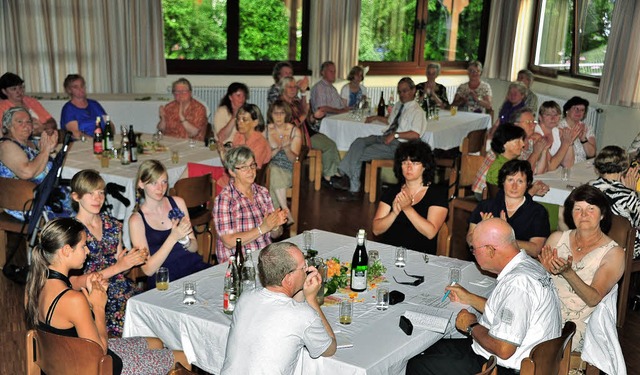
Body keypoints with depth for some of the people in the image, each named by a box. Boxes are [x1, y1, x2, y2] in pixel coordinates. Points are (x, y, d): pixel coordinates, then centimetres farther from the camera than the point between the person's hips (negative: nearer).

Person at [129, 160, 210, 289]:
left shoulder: (178, 202, 9)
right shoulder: (136, 220, -5)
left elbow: (194, 248, 12)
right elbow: (148, 270, -10)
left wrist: (184, 239, -12)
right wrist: (173, 238, -20)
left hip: (195, 268, 5)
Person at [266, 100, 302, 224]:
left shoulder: (295, 132, 2)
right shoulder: (266, 130, 6)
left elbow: (293, 159, -4)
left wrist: (286, 148, -24)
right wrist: (278, 148, -18)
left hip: (288, 171, -1)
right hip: (270, 168, 1)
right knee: (274, 170, -33)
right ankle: (288, 215, -33)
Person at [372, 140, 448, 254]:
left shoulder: (437, 193, 5)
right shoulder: (391, 192, 13)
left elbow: (431, 233, -8)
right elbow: (376, 230, 5)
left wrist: (407, 209, -16)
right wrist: (394, 213, -12)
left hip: (420, 256, -3)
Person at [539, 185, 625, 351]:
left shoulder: (613, 253, -1)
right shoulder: (557, 238, 9)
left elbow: (594, 299, -10)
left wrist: (568, 272, -25)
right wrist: (545, 270, -14)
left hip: (576, 323, -3)